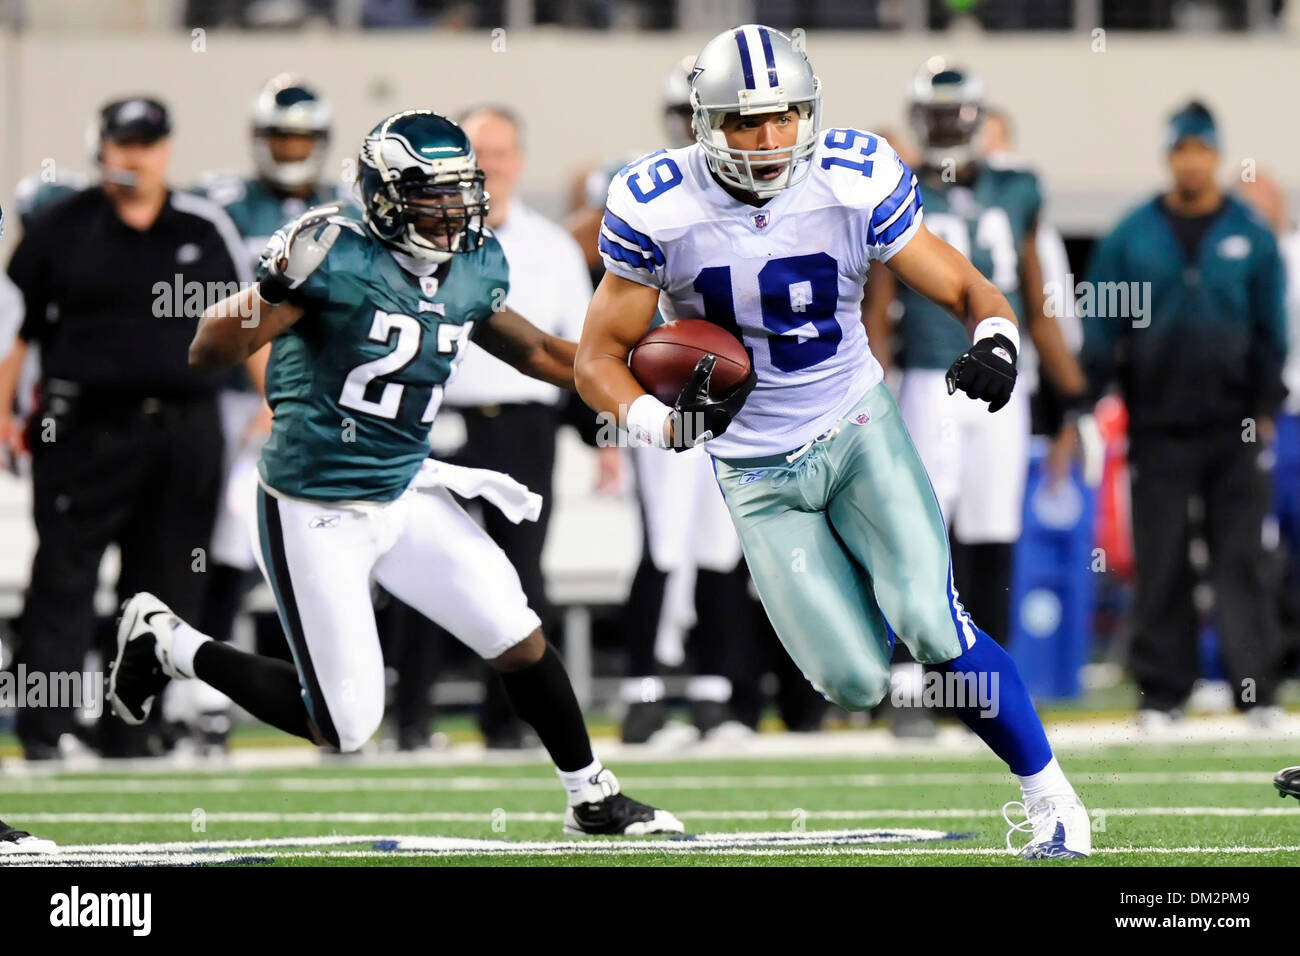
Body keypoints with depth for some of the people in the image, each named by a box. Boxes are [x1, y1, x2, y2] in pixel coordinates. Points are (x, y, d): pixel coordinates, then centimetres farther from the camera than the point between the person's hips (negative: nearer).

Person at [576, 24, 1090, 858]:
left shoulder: (855, 184, -14)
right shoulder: (659, 210, -15)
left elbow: (969, 290, -6)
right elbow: (599, 359, -6)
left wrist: (994, 346, -30)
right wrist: (664, 422, -27)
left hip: (857, 429, 0)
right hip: (757, 471, 0)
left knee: (929, 623, -22)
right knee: (856, 684, -9)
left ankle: (1050, 798, -6)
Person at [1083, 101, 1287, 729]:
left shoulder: (1251, 237, 4)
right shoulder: (1130, 239, 4)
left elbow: (1271, 330, 7)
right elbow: (1101, 330, 5)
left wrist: (1265, 411, 0)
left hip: (1232, 425, -1)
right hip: (1157, 424, 1)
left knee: (1242, 561, -3)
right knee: (1160, 566, 3)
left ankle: (1256, 690, -1)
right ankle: (1160, 692, 9)